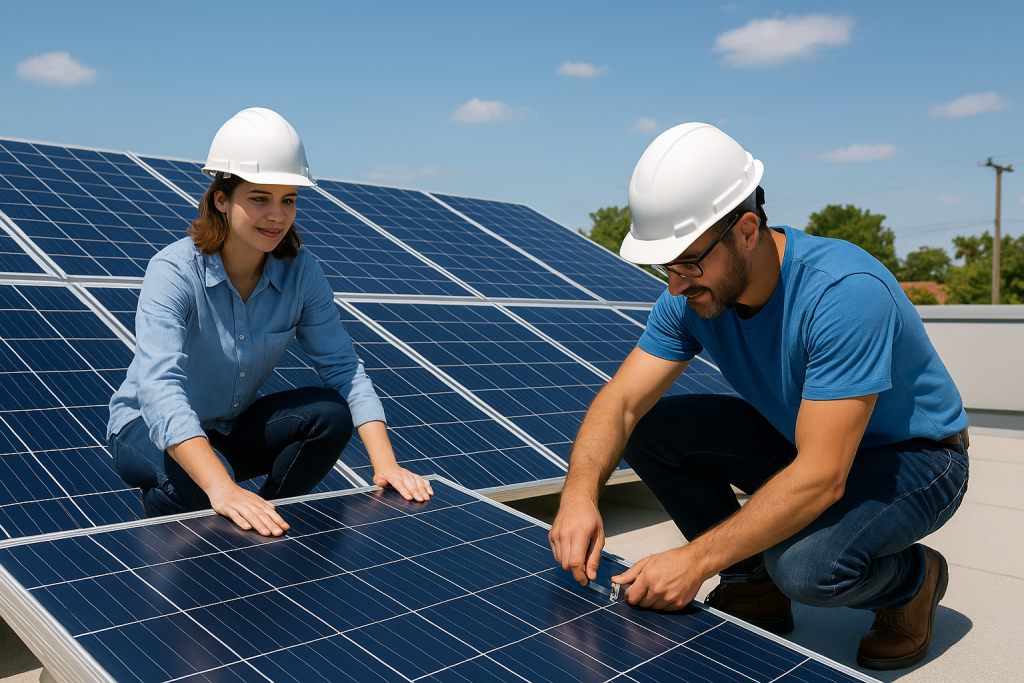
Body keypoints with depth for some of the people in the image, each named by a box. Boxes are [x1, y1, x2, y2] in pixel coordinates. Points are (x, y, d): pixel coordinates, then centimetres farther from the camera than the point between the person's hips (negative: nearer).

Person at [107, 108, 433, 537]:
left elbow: (342, 366, -16)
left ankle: (263, 528, -2)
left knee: (330, 412, -21)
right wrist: (221, 487, -55)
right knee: (199, 484, -36)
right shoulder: (173, 272, -27)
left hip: (232, 429, 4)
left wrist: (385, 464, -30)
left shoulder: (301, 272, -15)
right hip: (148, 427, -4)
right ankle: (159, 504, 1)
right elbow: (160, 388, -40)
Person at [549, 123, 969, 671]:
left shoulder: (846, 294, -35)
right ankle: (753, 586, 5)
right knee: (649, 430, -12)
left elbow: (821, 478, -37)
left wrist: (696, 559, -36)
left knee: (805, 564, -35)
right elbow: (620, 401, -15)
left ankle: (914, 576, 2)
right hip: (799, 438, 6)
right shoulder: (691, 296, -14)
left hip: (915, 456, -6)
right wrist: (579, 493, -35)